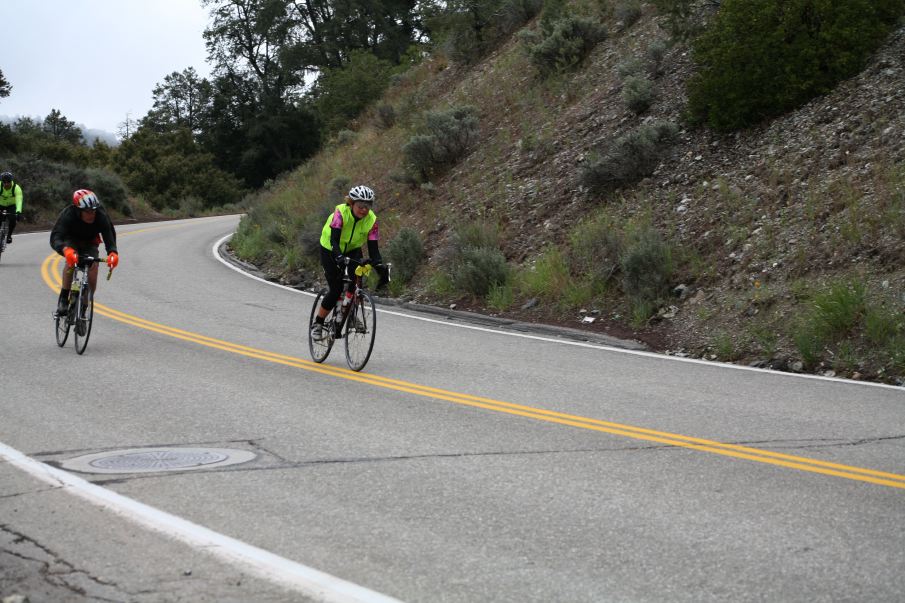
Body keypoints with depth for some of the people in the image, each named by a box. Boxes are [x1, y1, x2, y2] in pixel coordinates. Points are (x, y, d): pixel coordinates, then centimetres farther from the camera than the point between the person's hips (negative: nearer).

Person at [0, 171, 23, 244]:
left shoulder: (16, 188, -30)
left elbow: (19, 201, -42)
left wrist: (18, 212, -59)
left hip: (11, 206, -1)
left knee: (13, 219, -26)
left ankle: (9, 235, -4)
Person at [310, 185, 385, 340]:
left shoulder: (371, 219, -20)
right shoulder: (341, 212, -30)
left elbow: (373, 247, -21)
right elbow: (334, 240, -37)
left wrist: (379, 267, -36)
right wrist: (339, 258, -54)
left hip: (352, 250, 3)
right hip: (330, 250, -3)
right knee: (336, 289, -11)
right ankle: (317, 324, 7)